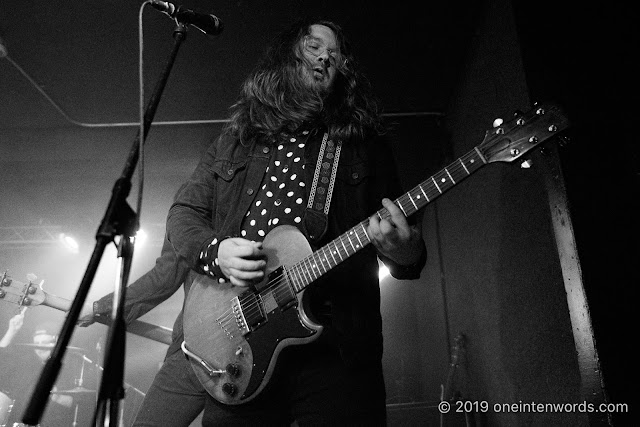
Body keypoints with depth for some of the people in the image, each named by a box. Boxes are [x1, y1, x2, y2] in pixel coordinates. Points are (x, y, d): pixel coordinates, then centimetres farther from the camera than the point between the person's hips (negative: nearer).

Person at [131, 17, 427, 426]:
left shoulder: (366, 146, 11)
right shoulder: (237, 137, 14)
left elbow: (402, 231, 9)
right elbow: (184, 211, 13)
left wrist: (407, 254, -15)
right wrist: (214, 251, -8)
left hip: (336, 347, 0)